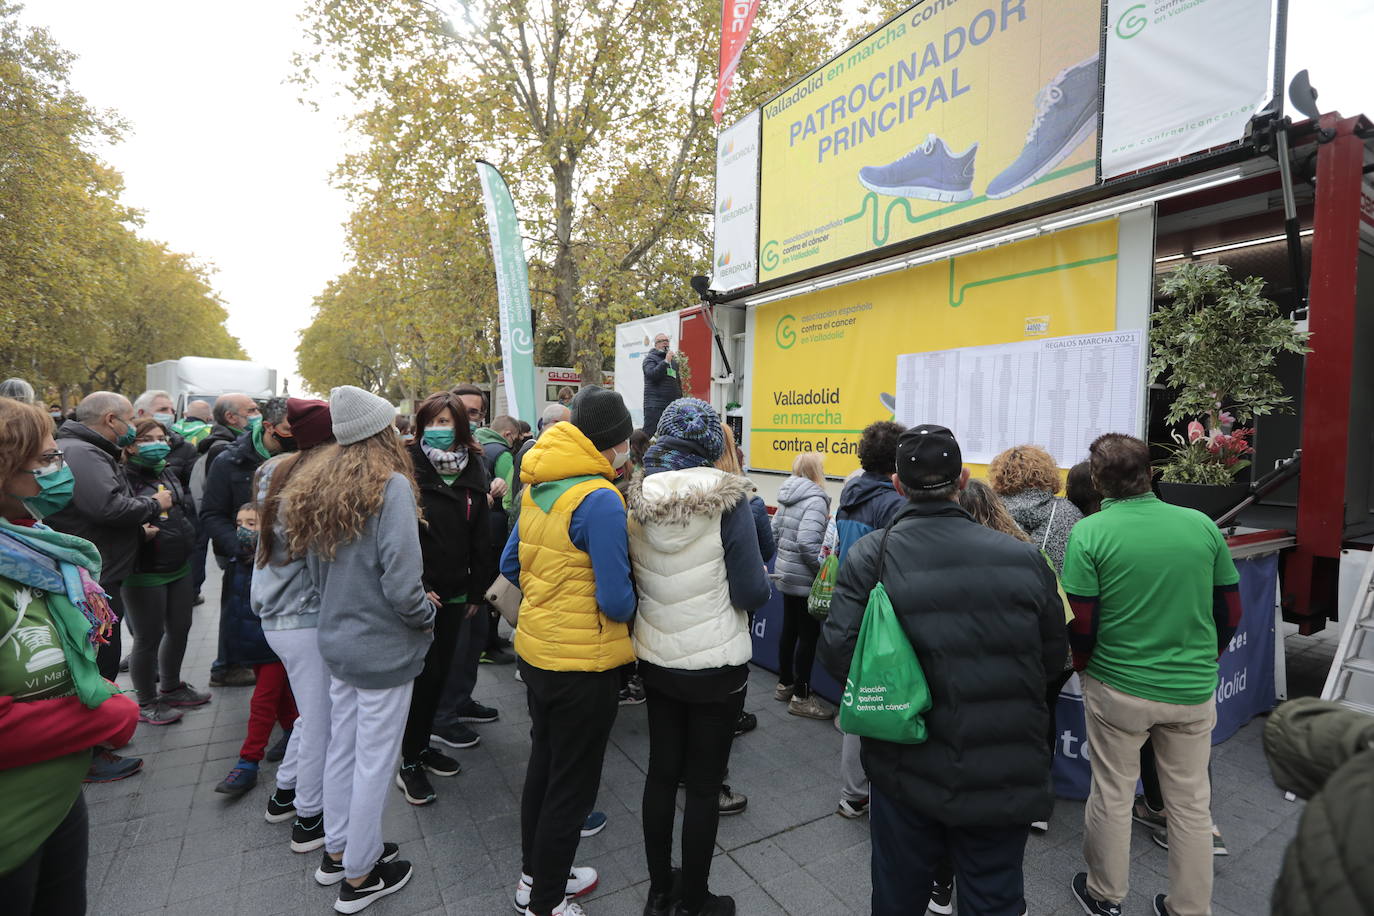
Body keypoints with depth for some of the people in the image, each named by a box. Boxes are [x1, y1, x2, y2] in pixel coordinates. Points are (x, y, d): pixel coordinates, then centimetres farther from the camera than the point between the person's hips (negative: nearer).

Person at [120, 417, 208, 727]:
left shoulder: (169, 473, 11)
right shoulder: (124, 477, -14)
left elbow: (189, 509, 21)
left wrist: (188, 538, 10)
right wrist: (138, 533, -34)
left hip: (179, 568, 8)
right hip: (144, 574, -8)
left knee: (180, 629, 18)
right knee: (149, 638, 4)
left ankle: (170, 687, 37)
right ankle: (146, 703, 22)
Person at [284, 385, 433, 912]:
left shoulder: (319, 485, 1)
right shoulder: (391, 486, -22)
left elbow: (315, 573, 9)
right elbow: (403, 587, -26)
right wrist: (427, 617, -7)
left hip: (337, 641, 8)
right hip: (384, 649, -7)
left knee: (342, 749, 22)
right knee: (374, 761, 9)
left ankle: (337, 851, 41)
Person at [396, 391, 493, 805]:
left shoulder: (473, 471, 5)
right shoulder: (410, 467, -9)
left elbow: (481, 536, 8)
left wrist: (477, 590, 7)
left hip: (454, 592, 5)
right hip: (420, 593, -5)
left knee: (441, 668, 14)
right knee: (425, 672, 0)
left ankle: (423, 744, 32)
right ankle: (410, 762, 16)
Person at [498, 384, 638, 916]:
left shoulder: (538, 487, 1)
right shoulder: (599, 498, -23)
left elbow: (510, 565, 10)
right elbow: (616, 600, -22)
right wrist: (640, 603, -2)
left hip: (535, 648, 8)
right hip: (582, 663, -8)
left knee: (543, 765, 25)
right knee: (572, 787, 11)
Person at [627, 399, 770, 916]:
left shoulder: (637, 498, -4)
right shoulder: (726, 499, -18)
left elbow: (631, 583, 5)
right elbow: (752, 593, -16)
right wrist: (762, 574, 4)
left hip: (655, 660, 5)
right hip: (717, 665, -4)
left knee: (661, 773, 18)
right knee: (704, 786, 11)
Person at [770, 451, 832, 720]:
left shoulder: (788, 497, 6)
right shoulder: (815, 500, -19)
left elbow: (775, 530, 11)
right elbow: (807, 543, -28)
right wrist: (825, 571, -17)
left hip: (786, 574, 8)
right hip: (804, 579, -8)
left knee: (789, 629, 18)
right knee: (808, 635, 2)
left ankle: (784, 684, 31)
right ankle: (801, 696, 12)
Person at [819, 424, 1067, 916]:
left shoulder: (869, 555, -15)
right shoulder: (1024, 558, -10)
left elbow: (838, 653, -17)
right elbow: (1052, 658, 0)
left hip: (906, 770, 0)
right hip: (1005, 778, 1)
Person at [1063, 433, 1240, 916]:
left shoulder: (1090, 532, -15)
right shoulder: (1202, 525, -5)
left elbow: (1081, 623, -14)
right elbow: (1231, 612, 3)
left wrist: (1082, 664, 6)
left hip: (1117, 688, -2)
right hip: (1194, 690, 3)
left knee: (1112, 794, 14)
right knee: (1191, 803, 17)